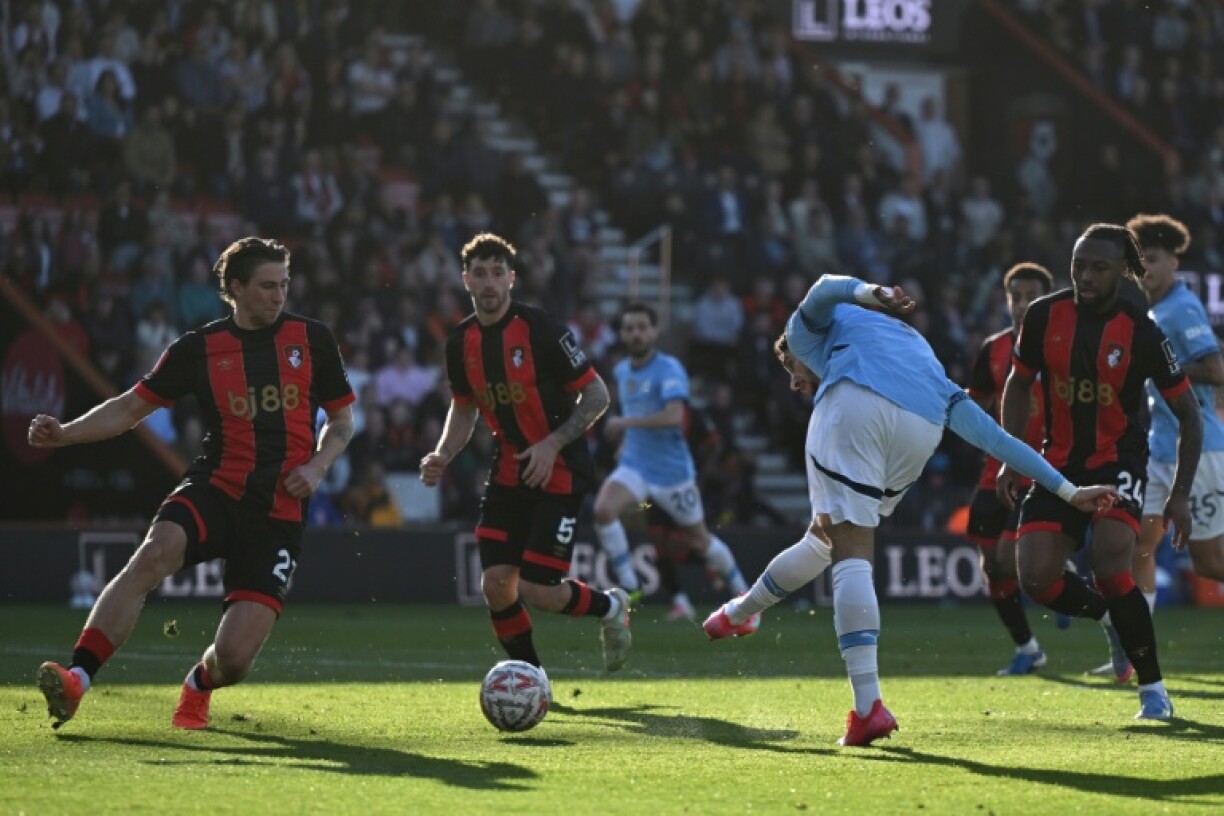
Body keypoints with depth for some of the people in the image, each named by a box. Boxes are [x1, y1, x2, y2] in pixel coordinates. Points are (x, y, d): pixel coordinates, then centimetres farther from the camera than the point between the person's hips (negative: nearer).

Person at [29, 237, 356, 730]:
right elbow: (131, 407, 7)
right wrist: (65, 434, -8)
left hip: (279, 512, 0)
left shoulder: (311, 339, 6)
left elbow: (342, 418, 17)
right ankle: (76, 680, -37)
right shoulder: (200, 348, 4)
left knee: (233, 658, -11)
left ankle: (199, 687, 29)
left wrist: (317, 466, -4)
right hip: (215, 490, 0)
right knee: (153, 554, -35)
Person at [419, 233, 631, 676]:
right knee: (495, 585, -6)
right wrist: (442, 456, 0)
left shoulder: (540, 329, -16)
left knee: (537, 592, -10)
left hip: (559, 472, -5)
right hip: (508, 470, 5)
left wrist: (553, 444, -21)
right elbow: (464, 409, 17)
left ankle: (609, 606, 22)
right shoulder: (461, 342, 1)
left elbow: (597, 395, -11)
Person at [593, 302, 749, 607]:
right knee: (603, 510, -23)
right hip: (634, 466, 5)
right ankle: (629, 587, -16)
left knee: (700, 539, 8)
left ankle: (741, 591, 31)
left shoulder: (669, 369, -15)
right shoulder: (621, 371, 8)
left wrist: (626, 423, -26)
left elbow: (674, 416, -30)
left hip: (672, 468, -5)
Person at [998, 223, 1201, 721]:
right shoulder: (1044, 316, -7)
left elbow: (1188, 414, -4)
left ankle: (1154, 690, -10)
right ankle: (1112, 617, 22)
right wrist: (1011, 459, 3)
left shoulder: (1142, 333, -15)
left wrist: (1180, 495, -7)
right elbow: (1018, 385, 11)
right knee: (1036, 577, -11)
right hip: (1059, 462, 4)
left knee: (1109, 566, -25)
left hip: (1118, 460, -4)